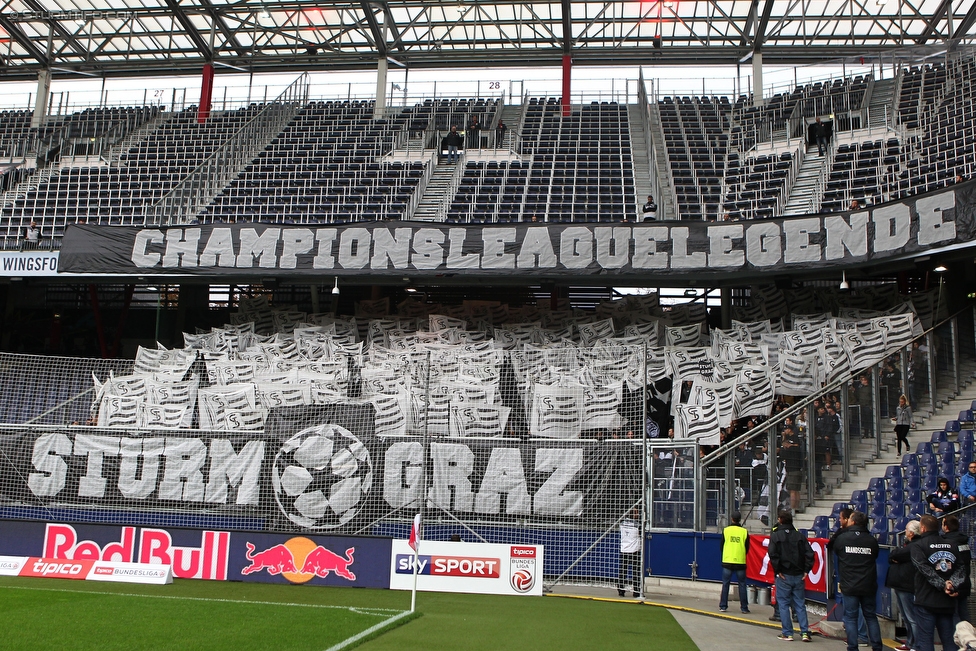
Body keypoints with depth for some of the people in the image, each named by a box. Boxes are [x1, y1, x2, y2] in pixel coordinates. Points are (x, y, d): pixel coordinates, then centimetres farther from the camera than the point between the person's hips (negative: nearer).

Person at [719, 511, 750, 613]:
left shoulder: (725, 530, -1)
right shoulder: (744, 532, -2)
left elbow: (722, 546, 5)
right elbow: (747, 548, 5)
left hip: (727, 561, 0)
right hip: (740, 562, 0)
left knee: (725, 584, 6)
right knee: (742, 585, 6)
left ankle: (723, 606, 7)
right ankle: (744, 607, 7)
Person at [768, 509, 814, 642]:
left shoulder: (776, 535, -4)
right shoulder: (800, 536, 6)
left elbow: (773, 554, -16)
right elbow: (809, 553, 0)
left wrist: (778, 570, -9)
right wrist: (806, 570, 2)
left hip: (783, 576, -3)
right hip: (798, 575, 4)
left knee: (784, 604, 4)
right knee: (800, 604, 10)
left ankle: (787, 633, 5)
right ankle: (805, 632, 5)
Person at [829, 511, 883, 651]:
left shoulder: (842, 538, -6)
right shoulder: (872, 540, -2)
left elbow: (832, 548, 10)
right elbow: (875, 556, 10)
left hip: (850, 586, -2)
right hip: (868, 585, 2)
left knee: (850, 617, 4)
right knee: (871, 616, 13)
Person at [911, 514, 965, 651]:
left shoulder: (918, 545, -6)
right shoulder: (952, 544, 9)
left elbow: (925, 569, -17)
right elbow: (960, 569, 0)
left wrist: (943, 585, -16)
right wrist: (953, 584, -11)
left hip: (926, 601, -5)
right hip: (948, 602, 5)